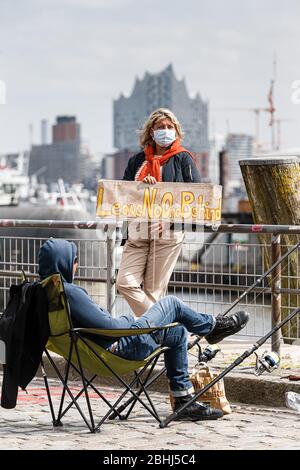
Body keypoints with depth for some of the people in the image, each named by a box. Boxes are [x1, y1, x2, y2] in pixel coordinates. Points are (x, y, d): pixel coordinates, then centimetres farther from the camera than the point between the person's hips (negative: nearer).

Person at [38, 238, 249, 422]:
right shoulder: (68, 291, -27)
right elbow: (107, 326, -28)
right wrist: (130, 321, -8)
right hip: (126, 346, -10)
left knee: (178, 332, 23)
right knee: (171, 303, 7)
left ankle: (185, 401, 25)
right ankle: (213, 325, 34)